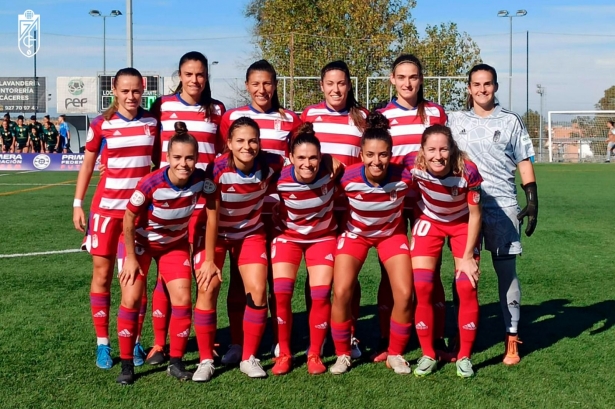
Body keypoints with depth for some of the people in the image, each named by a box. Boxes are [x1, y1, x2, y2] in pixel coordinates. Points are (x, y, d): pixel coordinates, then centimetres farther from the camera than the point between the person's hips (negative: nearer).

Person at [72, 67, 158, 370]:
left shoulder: (152, 122, 1)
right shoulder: (101, 125, -3)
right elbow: (87, 166, 5)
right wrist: (77, 203, 0)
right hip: (107, 206, -1)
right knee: (102, 272, 1)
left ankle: (133, 341, 15)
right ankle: (102, 343, 10)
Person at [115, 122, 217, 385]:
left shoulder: (201, 180, -25)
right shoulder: (151, 184, -33)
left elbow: (212, 214, -10)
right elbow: (128, 222, -19)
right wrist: (131, 258, -13)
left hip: (175, 243, 3)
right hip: (141, 241, -2)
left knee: (183, 299, -7)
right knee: (131, 299, -9)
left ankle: (176, 362, 9)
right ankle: (127, 364, 5)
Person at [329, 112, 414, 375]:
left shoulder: (403, 177, -28)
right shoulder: (348, 178, -29)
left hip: (392, 233, 1)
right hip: (355, 233, 0)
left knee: (404, 294, -11)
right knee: (341, 292, -14)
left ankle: (395, 354, 11)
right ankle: (342, 354, 7)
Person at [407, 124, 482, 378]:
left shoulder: (467, 172, -31)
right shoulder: (413, 165, -29)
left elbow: (475, 215, -18)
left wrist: (467, 257, -15)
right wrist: (414, 229, -3)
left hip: (462, 224, -1)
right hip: (429, 222, 1)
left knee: (467, 287, -9)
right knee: (421, 288, -8)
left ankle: (464, 356, 8)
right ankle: (428, 355, 8)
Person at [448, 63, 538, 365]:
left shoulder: (511, 121, 8)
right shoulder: (455, 121, 10)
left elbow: (525, 163, 8)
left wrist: (532, 201, 0)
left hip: (502, 206, -1)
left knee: (506, 272, -1)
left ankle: (512, 339, 6)